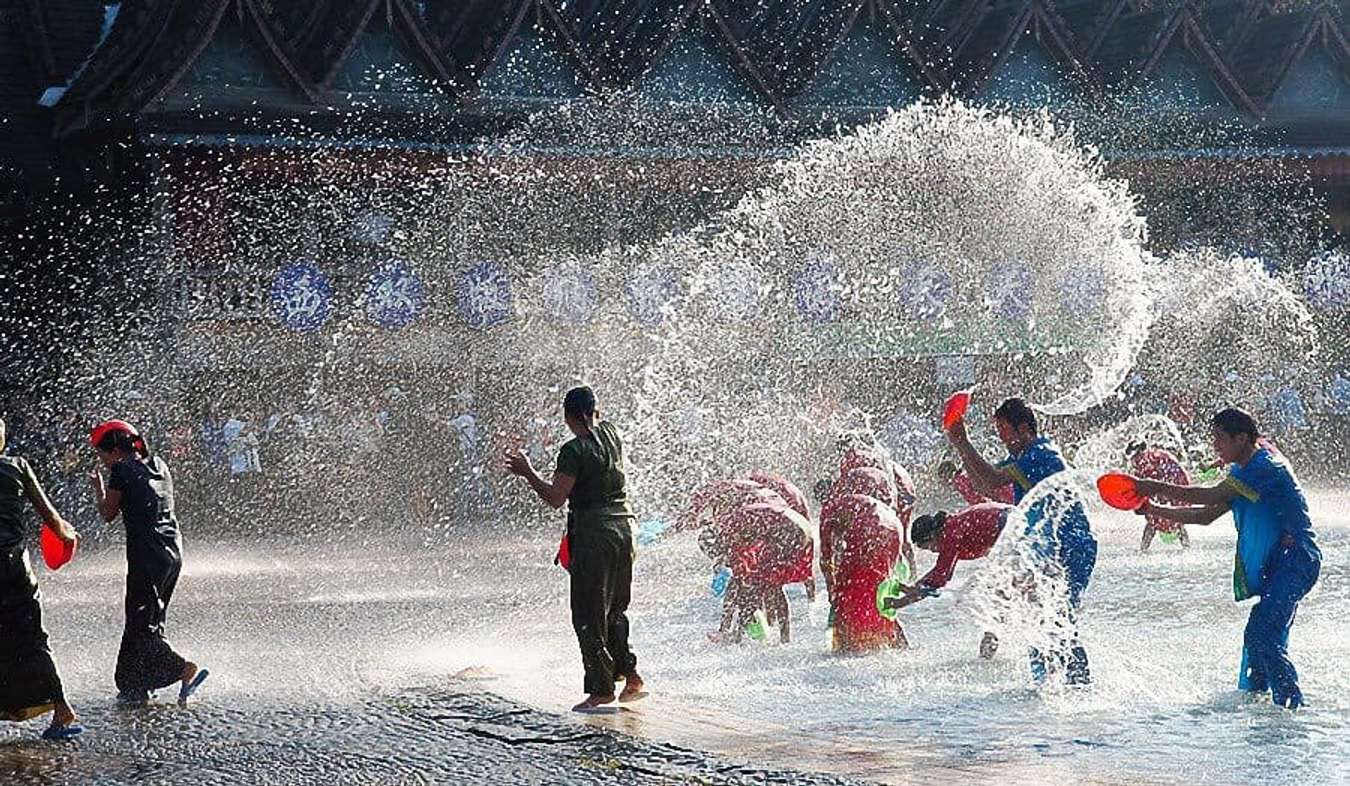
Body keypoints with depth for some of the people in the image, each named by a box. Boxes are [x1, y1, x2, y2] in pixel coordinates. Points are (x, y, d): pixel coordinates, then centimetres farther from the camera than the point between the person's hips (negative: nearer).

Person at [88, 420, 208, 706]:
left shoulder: (122, 471, -8)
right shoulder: (159, 465, 13)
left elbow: (108, 514, 1)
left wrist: (98, 488, 17)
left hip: (147, 555, -8)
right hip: (173, 551, 8)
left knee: (141, 627, -4)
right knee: (149, 623, 15)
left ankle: (188, 669, -18)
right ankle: (134, 688, 19)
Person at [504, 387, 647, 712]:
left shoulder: (574, 450, -15)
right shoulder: (611, 434, 6)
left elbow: (556, 498, -18)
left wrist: (527, 472, -7)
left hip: (593, 531, -7)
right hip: (623, 524, 7)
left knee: (589, 615, 0)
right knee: (614, 609, 19)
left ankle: (601, 690, 1)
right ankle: (630, 676, 15)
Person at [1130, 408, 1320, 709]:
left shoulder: (1265, 466, -16)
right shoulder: (1244, 472, 16)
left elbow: (1212, 497, -22)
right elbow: (1207, 515, 18)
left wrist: (1154, 488, -18)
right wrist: (1155, 510, 10)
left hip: (1294, 558, -10)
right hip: (1275, 566, 10)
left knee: (1260, 636, -20)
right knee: (1262, 639, 13)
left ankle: (1292, 704, -19)